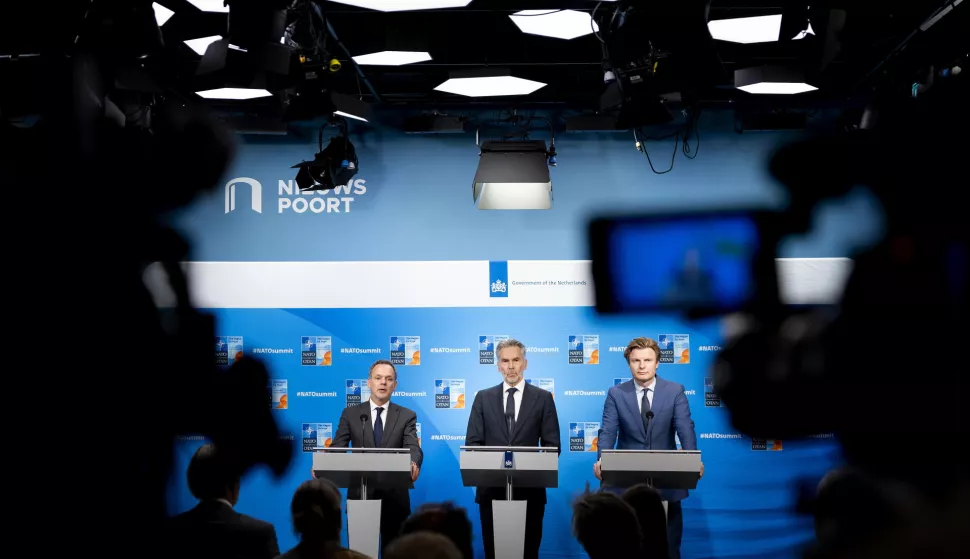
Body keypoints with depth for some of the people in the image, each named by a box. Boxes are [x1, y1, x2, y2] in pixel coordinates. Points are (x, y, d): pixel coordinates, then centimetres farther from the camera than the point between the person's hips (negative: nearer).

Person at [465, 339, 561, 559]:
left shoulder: (543, 398, 5)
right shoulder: (483, 398, 9)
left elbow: (552, 445, 3)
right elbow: (472, 442, 6)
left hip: (529, 488, -1)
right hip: (491, 488, 1)